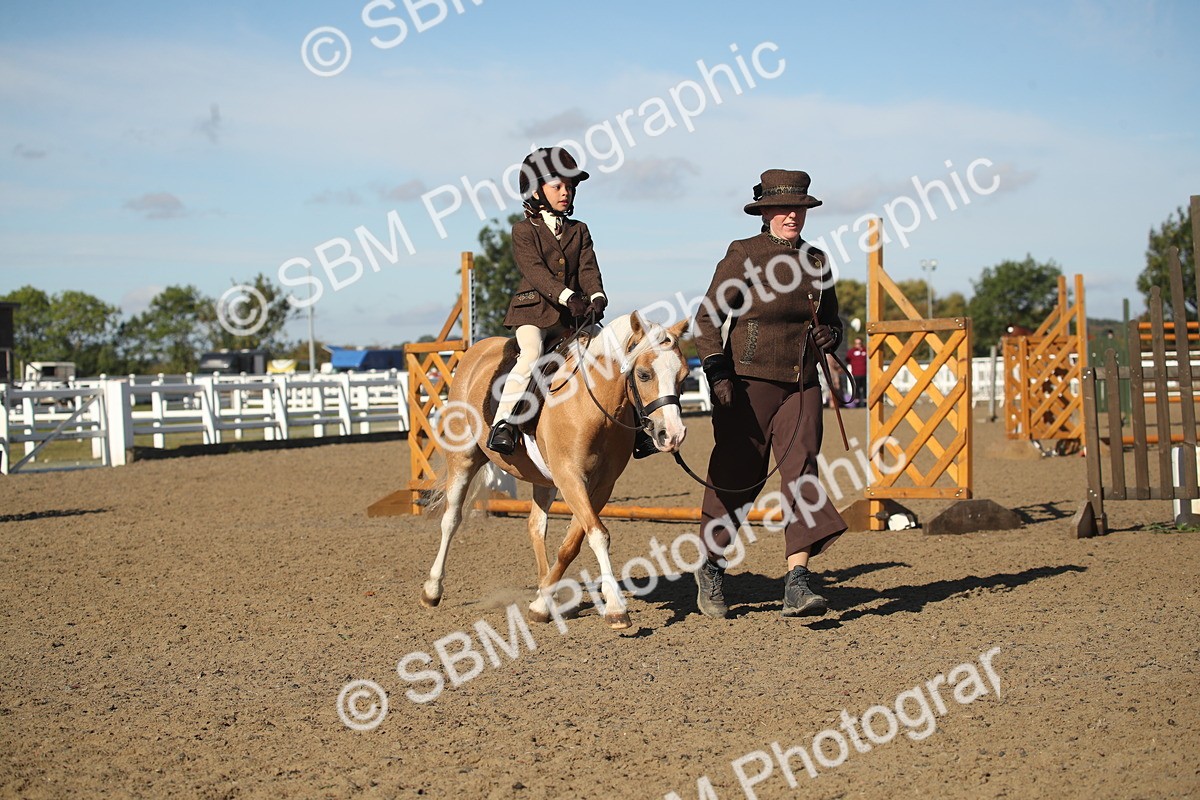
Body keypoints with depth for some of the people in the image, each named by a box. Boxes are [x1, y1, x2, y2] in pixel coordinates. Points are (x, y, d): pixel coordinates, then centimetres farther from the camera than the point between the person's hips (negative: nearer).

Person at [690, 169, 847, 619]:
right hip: (748, 382, -4)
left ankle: (797, 584, -14)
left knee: (801, 472, -10)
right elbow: (708, 317, -7)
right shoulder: (743, 256, -4)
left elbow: (831, 320, 23)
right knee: (735, 479, 5)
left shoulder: (817, 262, 11)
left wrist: (829, 336, -1)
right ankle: (711, 571, 25)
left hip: (801, 385, 4)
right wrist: (717, 370, -19)